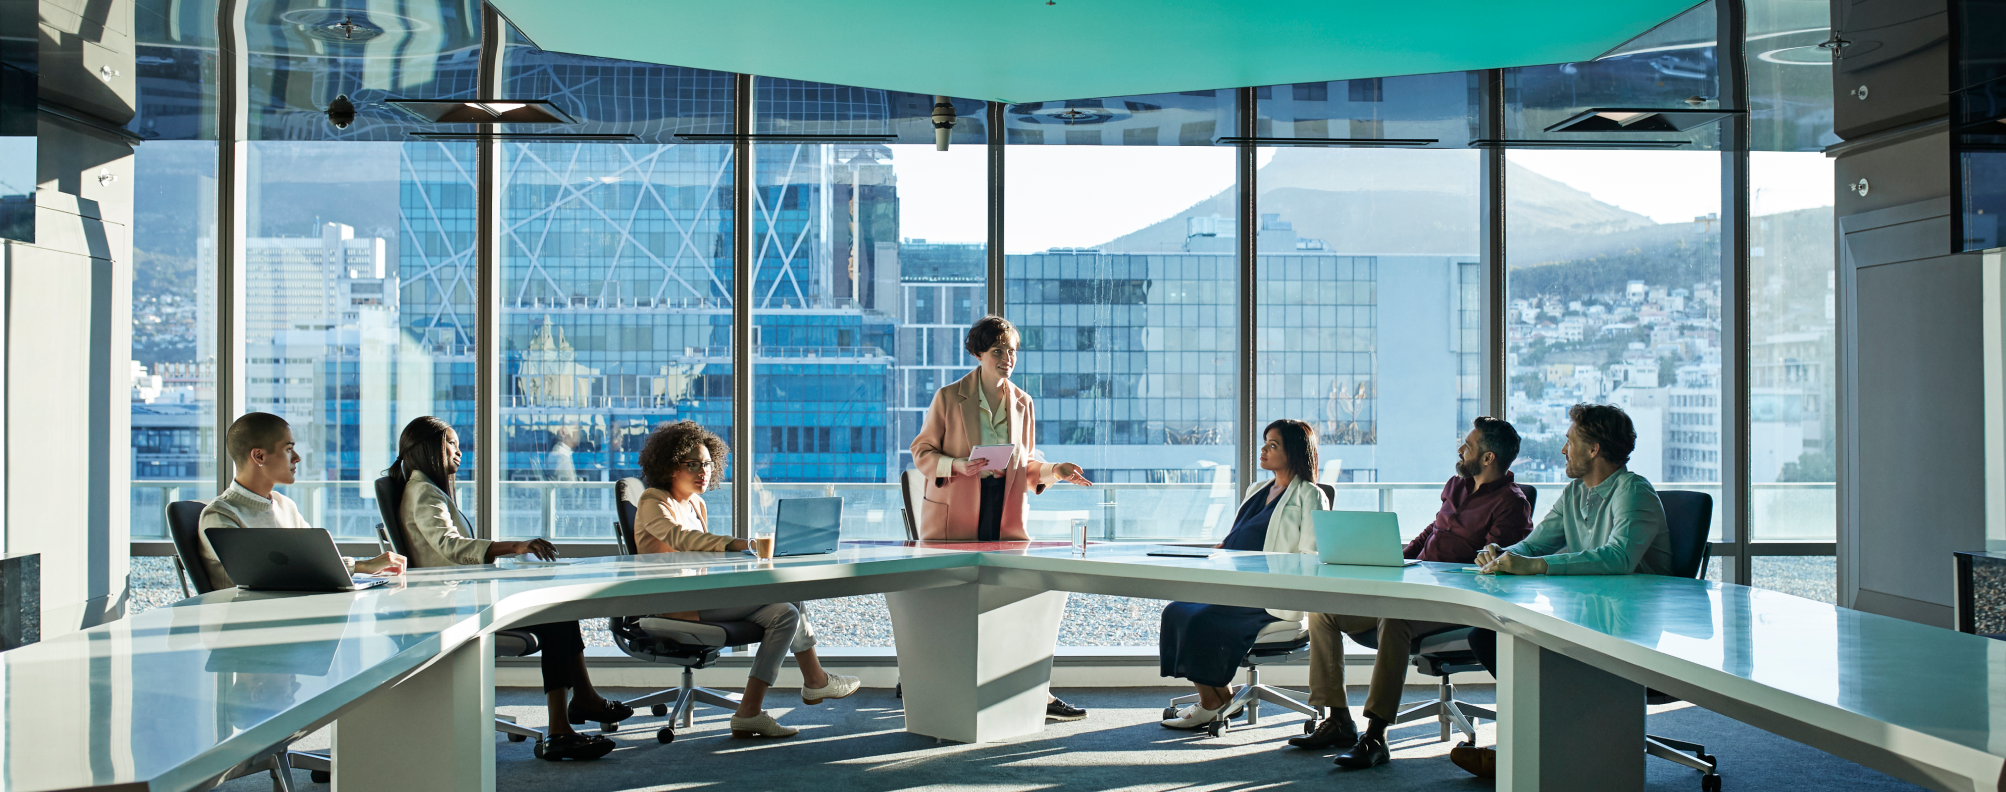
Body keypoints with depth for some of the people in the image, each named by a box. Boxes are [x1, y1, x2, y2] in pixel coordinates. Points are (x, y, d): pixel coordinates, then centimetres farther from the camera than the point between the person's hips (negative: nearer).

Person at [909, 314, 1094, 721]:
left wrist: (1055, 471, -1)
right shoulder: (949, 398, 0)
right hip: (955, 516, -3)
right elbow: (922, 452, 2)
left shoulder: (1022, 403, 13)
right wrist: (957, 466, -16)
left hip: (1005, 516, 3)